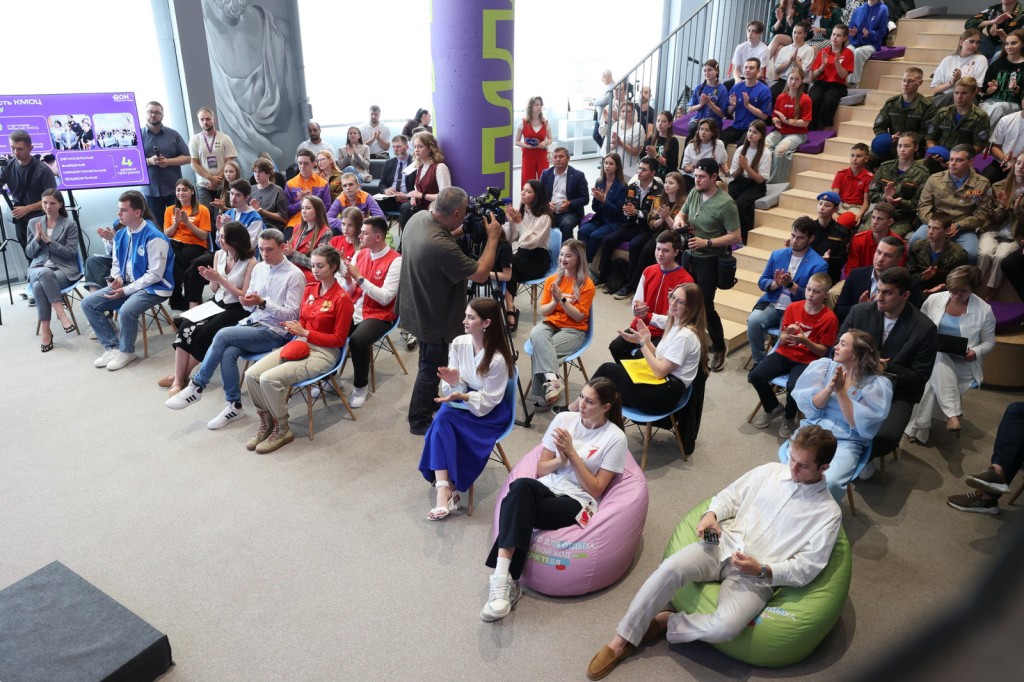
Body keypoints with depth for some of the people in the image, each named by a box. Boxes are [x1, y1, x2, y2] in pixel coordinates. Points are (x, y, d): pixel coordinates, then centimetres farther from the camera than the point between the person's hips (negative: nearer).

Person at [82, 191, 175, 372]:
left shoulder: (154, 238, -20)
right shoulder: (120, 235, 6)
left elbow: (155, 275, -21)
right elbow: (116, 264, 16)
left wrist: (126, 290, -20)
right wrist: (117, 279, -8)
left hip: (153, 288, -8)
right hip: (126, 285, 8)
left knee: (126, 311, -34)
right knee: (88, 303, -2)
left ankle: (126, 351, -5)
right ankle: (112, 346, 7)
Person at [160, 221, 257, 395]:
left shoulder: (250, 262, -13)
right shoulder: (218, 254, 6)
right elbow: (215, 290, 14)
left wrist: (221, 279, -18)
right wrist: (210, 279, -8)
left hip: (237, 310, -6)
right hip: (217, 303, 6)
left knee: (203, 334, -25)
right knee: (185, 327, -20)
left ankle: (182, 374, -2)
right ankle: (178, 380, -16)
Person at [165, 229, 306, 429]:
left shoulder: (294, 275, -7)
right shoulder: (258, 268, 13)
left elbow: (291, 315, -11)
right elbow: (251, 307, 18)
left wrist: (262, 303, -22)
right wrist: (246, 302, -6)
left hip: (275, 332, -6)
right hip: (252, 323, 6)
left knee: (223, 335, -26)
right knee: (228, 352, -26)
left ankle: (196, 386, -12)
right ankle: (234, 406, -14)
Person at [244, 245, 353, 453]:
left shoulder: (342, 298, -11)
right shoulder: (309, 289, 10)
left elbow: (338, 340, -10)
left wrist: (305, 333, -16)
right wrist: (295, 328, -4)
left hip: (323, 352, -7)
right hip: (299, 344, 7)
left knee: (270, 379, -26)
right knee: (251, 374, -14)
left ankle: (282, 430, -5)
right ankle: (265, 421, 7)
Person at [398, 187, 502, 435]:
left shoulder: (419, 217, -8)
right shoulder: (442, 245, -36)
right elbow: (481, 275, -25)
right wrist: (493, 237, -15)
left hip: (418, 308, 9)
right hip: (433, 318, -9)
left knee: (430, 363, 27)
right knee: (432, 368, 10)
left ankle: (430, 402, 46)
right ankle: (419, 421, 26)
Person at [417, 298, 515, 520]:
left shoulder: (498, 358, -21)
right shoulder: (459, 343, -6)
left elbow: (488, 400, -16)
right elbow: (456, 389, -1)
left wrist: (461, 396, -30)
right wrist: (454, 383, -24)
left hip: (490, 412, -5)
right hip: (461, 401, 5)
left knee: (443, 419, -28)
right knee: (441, 419, -28)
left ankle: (444, 487, -19)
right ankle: (446, 489, -32)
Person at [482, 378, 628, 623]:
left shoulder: (614, 437, -1)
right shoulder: (563, 419, 9)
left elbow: (596, 490, -5)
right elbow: (541, 469, 12)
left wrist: (572, 453, -10)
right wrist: (561, 459, -9)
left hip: (577, 501, -3)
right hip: (547, 488, 4)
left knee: (519, 509, -33)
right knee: (522, 486, -35)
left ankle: (504, 579, -26)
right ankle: (503, 577, -42)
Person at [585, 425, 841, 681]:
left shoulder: (828, 513, 0)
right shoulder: (769, 471, 10)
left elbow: (808, 567, -3)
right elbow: (729, 496, 16)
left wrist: (762, 570, -16)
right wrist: (711, 515, -5)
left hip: (756, 576, -3)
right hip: (724, 544, 3)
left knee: (725, 627, -32)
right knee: (671, 567, -28)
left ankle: (665, 623, -2)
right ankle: (622, 641, -16)